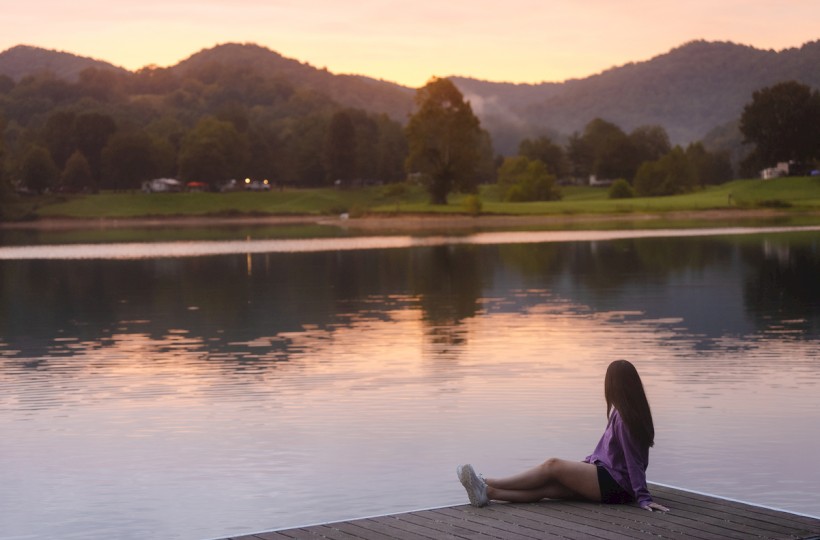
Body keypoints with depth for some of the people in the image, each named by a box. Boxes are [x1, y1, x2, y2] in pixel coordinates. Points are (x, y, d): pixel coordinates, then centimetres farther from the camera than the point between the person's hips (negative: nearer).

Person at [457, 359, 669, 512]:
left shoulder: (623, 416, -16)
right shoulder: (625, 413, 14)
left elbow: (634, 459, -19)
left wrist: (643, 498, -21)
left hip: (614, 484, -8)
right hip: (609, 478, 8)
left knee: (553, 465, -16)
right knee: (545, 487, -9)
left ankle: (486, 484, -15)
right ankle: (488, 492, -24)